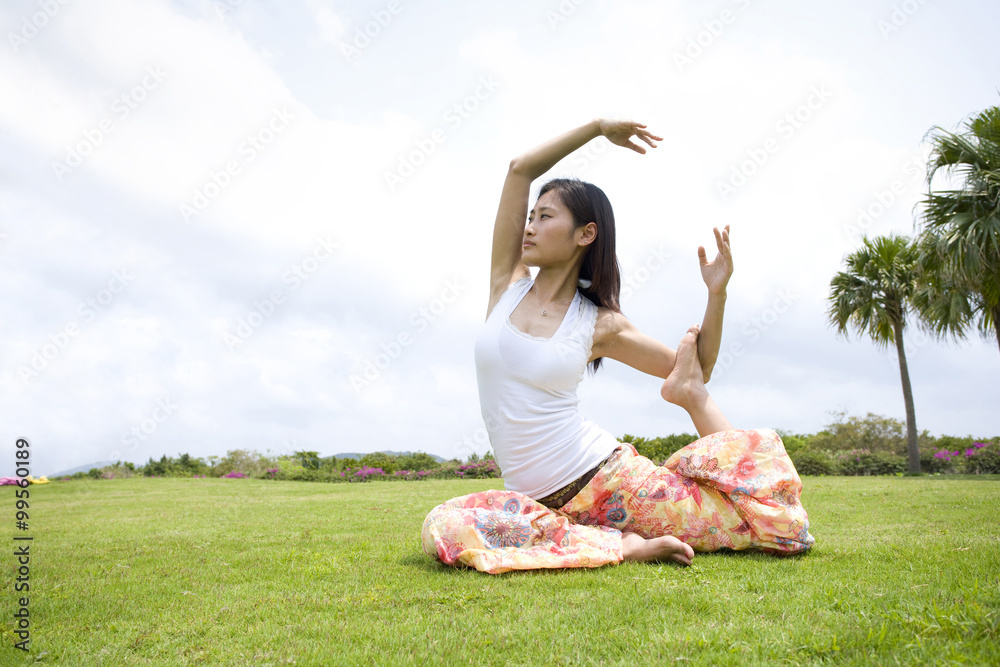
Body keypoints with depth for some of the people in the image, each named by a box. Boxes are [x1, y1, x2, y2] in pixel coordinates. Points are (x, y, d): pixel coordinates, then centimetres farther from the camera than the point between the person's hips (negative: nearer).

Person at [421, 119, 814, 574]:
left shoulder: (601, 325, 1)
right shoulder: (509, 284, 5)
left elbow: (697, 367, 11)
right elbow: (520, 169, 0)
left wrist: (717, 292, -3)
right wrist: (598, 127, 4)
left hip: (609, 474, -1)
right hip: (536, 500, 2)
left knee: (783, 526, -4)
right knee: (443, 529, -32)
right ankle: (620, 545, -20)